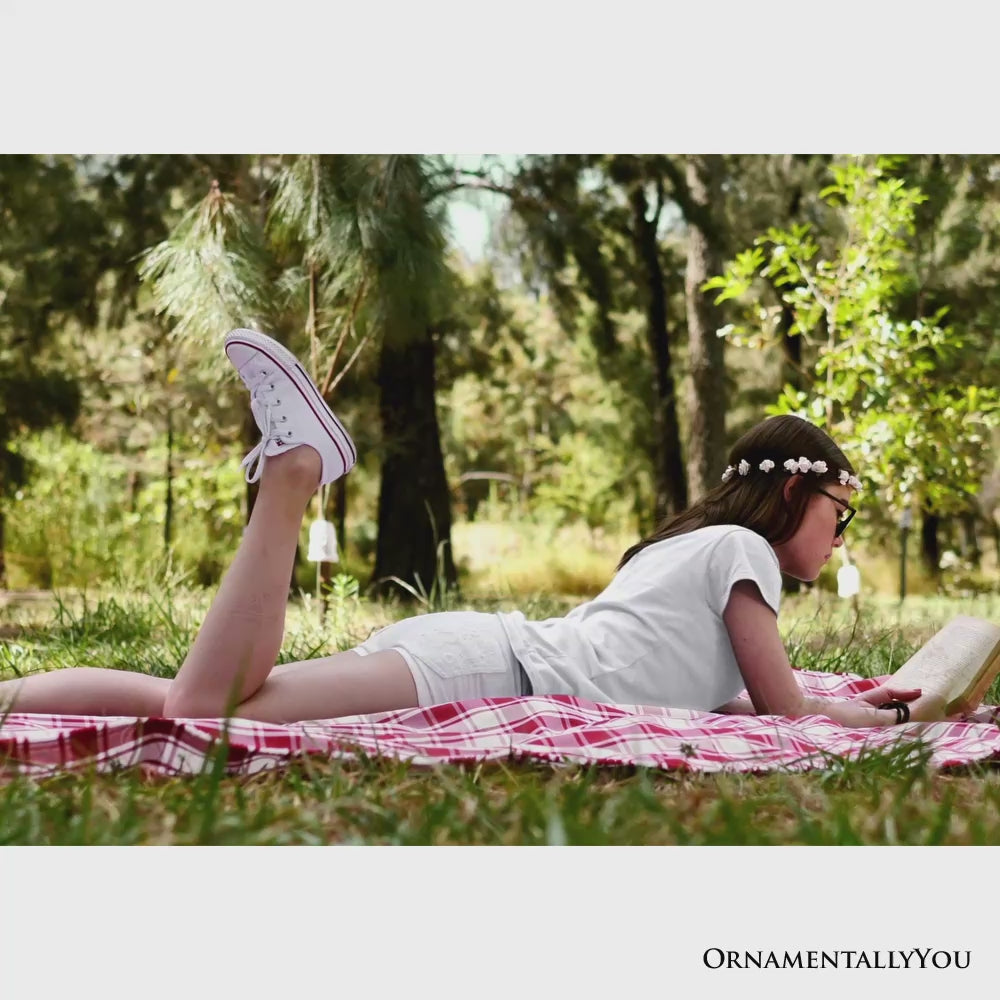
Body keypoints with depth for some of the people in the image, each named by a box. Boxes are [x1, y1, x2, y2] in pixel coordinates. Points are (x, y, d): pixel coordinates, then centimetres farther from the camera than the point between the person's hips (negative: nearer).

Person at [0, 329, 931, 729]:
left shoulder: (688, 543, 32)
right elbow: (786, 715, 5)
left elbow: (716, 694, 38)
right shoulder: (742, 547, 6)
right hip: (495, 672, -8)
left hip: (489, 651, 8)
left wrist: (840, 703, 36)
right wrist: (872, 716, 22)